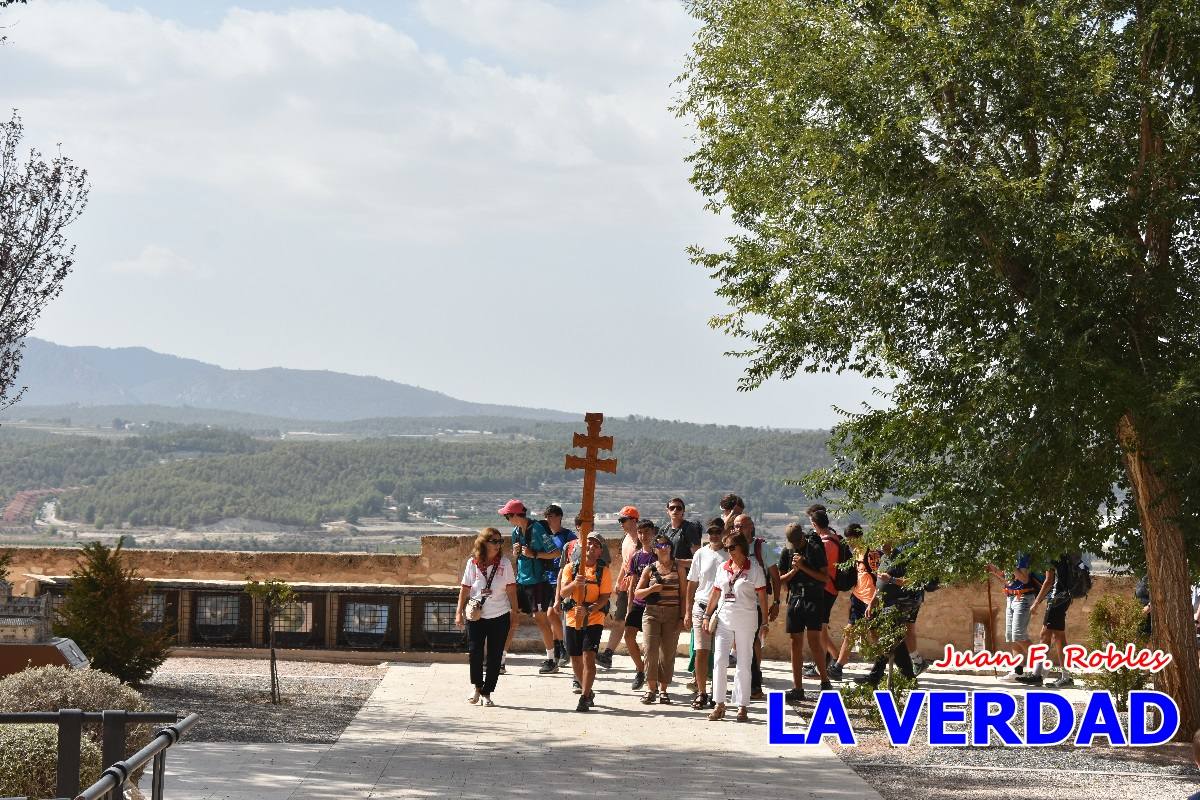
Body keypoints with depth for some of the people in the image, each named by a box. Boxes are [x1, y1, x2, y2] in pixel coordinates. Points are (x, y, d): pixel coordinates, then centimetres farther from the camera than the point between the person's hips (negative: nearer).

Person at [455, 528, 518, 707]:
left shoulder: (505, 563, 0)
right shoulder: (473, 563, 0)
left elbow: (511, 589, 4)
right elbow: (465, 588, 4)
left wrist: (515, 612, 2)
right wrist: (459, 612, 1)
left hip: (499, 616, 0)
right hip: (476, 616, 0)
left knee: (494, 656, 2)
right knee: (475, 652, -5)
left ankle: (487, 693, 13)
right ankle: (477, 687, 19)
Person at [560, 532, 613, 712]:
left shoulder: (604, 571, -1)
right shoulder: (571, 568, 5)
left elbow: (604, 597, -7)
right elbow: (564, 592, -6)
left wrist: (588, 610, -24)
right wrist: (574, 583, -29)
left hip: (593, 621, -3)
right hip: (572, 620, 3)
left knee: (588, 657, -16)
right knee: (576, 660, 11)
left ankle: (584, 698, -15)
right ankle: (588, 692, 32)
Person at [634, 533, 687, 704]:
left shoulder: (678, 567, 6)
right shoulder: (649, 569, 8)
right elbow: (637, 594, 8)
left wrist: (682, 617, -2)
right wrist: (651, 589, -11)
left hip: (672, 614, 0)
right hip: (652, 613, 0)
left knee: (668, 653, 0)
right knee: (651, 650, -10)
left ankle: (663, 690, 8)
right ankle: (651, 688, -3)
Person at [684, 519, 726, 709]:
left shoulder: (730, 555, 1)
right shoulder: (701, 554, 6)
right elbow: (692, 584, 11)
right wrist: (688, 612, 7)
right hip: (702, 607, 1)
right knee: (701, 652, -3)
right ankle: (701, 692, 6)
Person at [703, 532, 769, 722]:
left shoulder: (754, 569, -2)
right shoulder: (723, 568, 10)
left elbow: (762, 597, -3)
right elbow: (715, 593, 16)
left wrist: (764, 622, -6)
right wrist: (707, 616, 11)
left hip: (746, 620, -4)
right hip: (724, 619, 4)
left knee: (744, 664, 2)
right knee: (719, 660, -5)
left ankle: (742, 706, 7)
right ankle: (719, 704, 1)